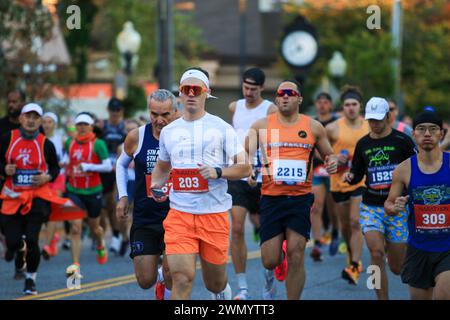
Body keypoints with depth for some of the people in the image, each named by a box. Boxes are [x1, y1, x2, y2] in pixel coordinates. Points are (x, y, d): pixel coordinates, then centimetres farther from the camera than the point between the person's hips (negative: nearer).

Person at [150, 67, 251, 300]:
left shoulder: (221, 128, 1)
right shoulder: (168, 131, 10)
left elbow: (245, 168, -1)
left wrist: (218, 172, -19)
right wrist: (155, 185, 5)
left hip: (215, 213, -1)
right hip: (180, 214, 1)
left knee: (215, 284, 11)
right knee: (182, 280, -16)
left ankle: (224, 295, 46)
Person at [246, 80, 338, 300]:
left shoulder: (313, 127, 8)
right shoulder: (262, 125, 6)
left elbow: (328, 154, 19)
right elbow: (246, 153, 1)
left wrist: (332, 161, -4)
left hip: (300, 197, 0)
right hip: (271, 198, 0)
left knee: (296, 255, -9)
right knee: (269, 260, -1)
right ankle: (276, 266, 37)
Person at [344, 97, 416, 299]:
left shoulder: (402, 140, -4)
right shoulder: (363, 144, 7)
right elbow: (357, 175, 17)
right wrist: (350, 177, -4)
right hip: (370, 207, 2)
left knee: (397, 267, 3)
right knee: (376, 253, -20)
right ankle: (383, 299, -11)